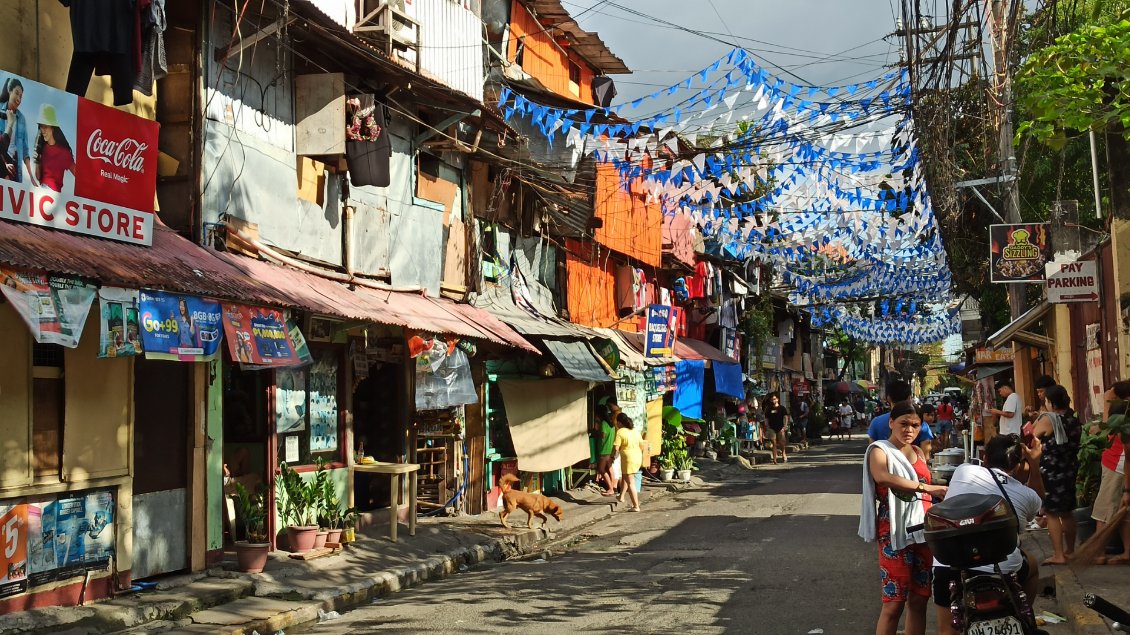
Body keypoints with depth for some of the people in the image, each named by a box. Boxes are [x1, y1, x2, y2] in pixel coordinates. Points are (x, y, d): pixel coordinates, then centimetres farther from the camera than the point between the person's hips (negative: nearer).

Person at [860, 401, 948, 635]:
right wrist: (927, 488, -36)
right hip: (896, 532, -7)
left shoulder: (918, 452, 14)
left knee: (919, 600, 9)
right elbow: (882, 477, -29)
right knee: (894, 602, -8)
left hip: (922, 530, 7)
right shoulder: (879, 450, -7)